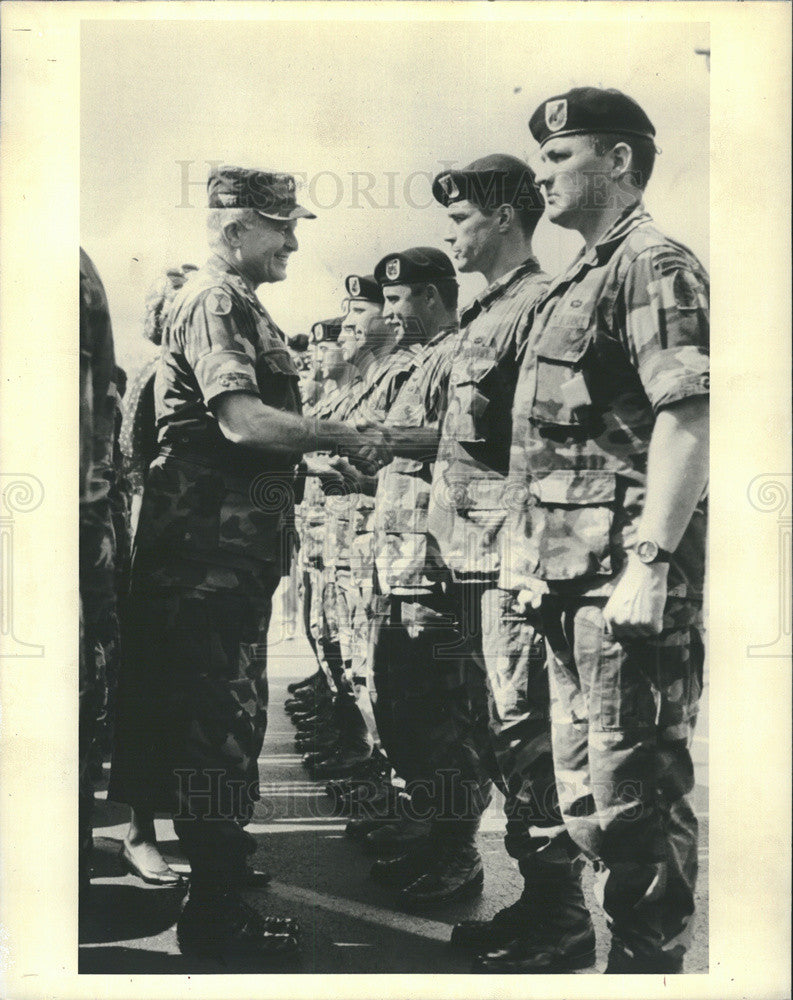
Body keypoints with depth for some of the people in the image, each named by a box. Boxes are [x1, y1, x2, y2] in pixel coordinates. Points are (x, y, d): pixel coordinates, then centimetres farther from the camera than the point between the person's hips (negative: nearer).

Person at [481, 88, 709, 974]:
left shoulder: (654, 266, -10)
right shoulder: (580, 278, 19)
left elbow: (689, 421, -20)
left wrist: (648, 564, -25)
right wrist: (529, 551, 19)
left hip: (625, 577, -10)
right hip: (574, 574, 10)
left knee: (636, 792, 0)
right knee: (585, 786, 20)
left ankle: (650, 962, 14)